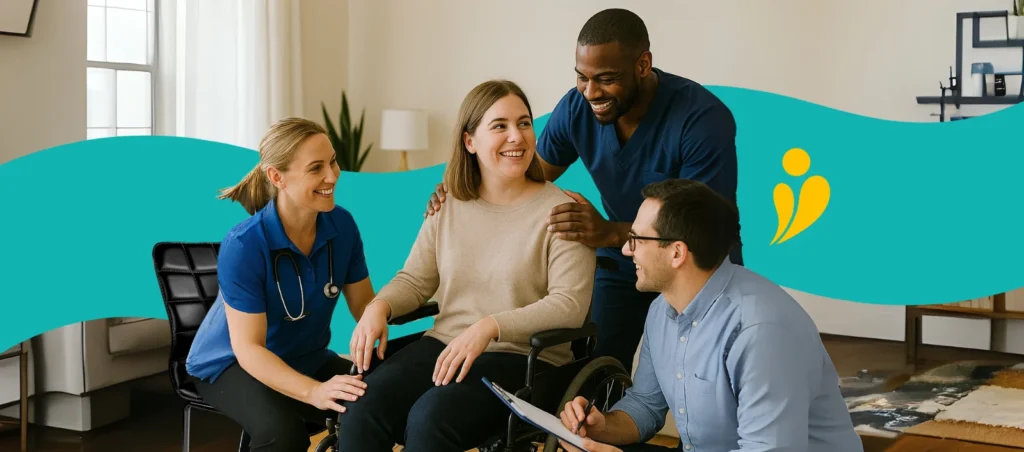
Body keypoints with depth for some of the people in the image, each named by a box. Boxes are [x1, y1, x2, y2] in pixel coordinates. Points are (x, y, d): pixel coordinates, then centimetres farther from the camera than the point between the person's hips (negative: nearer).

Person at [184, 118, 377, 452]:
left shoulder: (342, 225, -11)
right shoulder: (243, 245, -26)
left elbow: (364, 303, -3)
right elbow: (248, 348, -27)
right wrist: (314, 392, -41)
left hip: (307, 359, 5)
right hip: (232, 363, -5)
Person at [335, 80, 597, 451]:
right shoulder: (448, 206, 11)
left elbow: (570, 305, -15)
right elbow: (415, 279, 15)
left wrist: (489, 327, -27)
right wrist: (378, 307, -8)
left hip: (523, 358, -4)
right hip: (444, 345, 5)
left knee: (429, 419, -32)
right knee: (361, 411, -23)